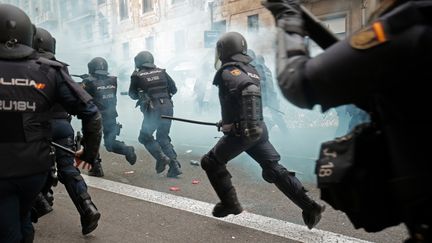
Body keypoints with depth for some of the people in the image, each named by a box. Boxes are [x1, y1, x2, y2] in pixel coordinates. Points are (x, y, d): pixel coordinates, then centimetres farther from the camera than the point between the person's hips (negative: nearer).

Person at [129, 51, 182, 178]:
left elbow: (133, 95, 11)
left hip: (152, 110, -4)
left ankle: (161, 158, -3)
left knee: (145, 137, 16)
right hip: (167, 107, 4)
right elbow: (174, 89, 12)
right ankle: (174, 165, 7)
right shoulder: (162, 72, 8)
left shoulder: (137, 76, 0)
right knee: (163, 138, 17)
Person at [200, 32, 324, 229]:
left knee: (211, 162, 12)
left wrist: (249, 123, -35)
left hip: (242, 131, -8)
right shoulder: (250, 69, 16)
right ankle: (310, 207, 6)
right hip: (258, 128, 8)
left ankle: (230, 204, 13)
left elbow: (249, 90, -30)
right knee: (273, 169, 10)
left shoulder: (228, 70, -10)